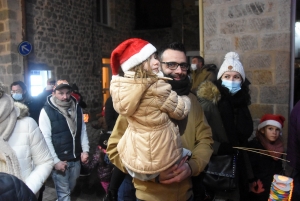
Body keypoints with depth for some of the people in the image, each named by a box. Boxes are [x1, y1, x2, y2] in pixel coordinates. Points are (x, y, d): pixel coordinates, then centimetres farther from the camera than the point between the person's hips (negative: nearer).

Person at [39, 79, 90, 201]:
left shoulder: (77, 108, 3)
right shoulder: (47, 111, -13)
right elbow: (46, 138, -15)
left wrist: (85, 150, 1)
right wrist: (55, 160, -15)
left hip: (75, 158, 5)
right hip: (59, 160, -5)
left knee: (70, 188, 22)